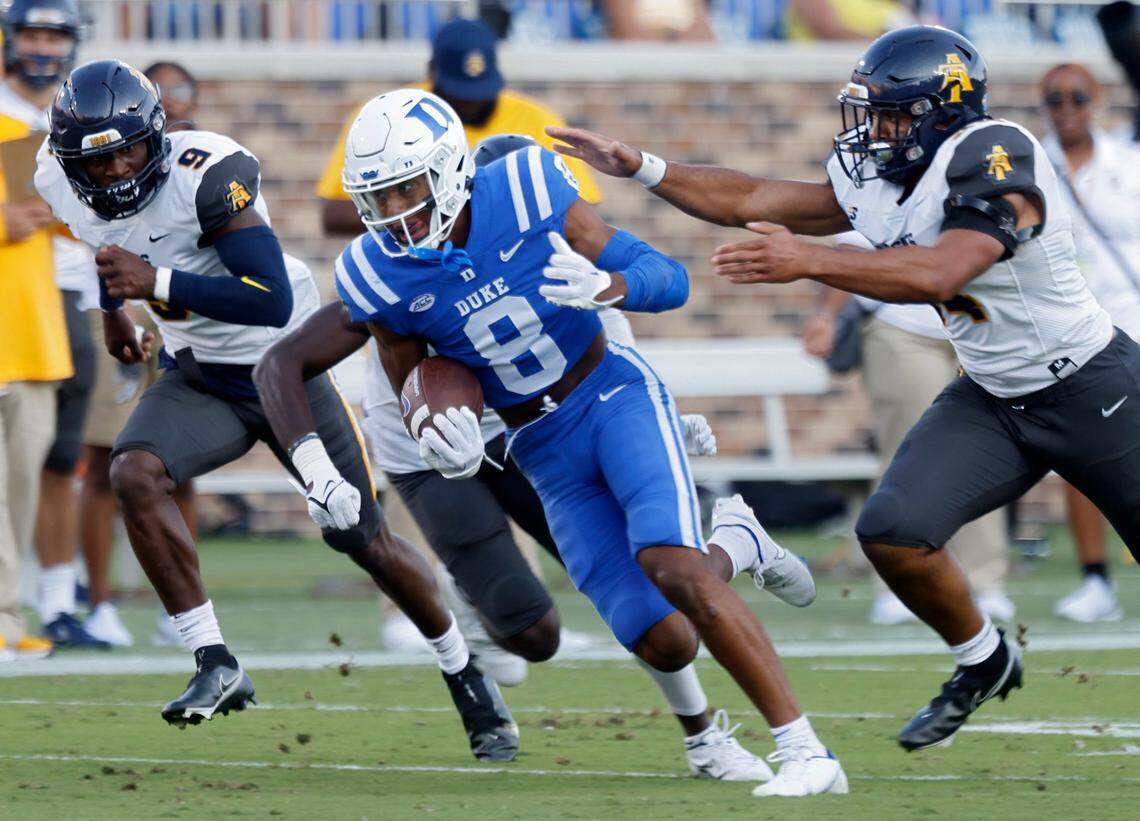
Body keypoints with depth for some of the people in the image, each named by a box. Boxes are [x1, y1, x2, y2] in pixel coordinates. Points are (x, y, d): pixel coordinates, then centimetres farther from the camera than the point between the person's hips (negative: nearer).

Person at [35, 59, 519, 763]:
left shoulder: (206, 174, -30)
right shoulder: (63, 183, -11)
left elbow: (274, 301, -36)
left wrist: (156, 284, -39)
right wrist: (112, 308, 25)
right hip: (200, 379, 4)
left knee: (364, 539, 1)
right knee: (134, 473, -25)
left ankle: (467, 678, 25)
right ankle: (216, 665, -19)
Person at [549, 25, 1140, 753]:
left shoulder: (994, 158, -25)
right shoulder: (876, 185, -1)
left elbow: (940, 274, -38)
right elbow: (750, 202, 7)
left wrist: (806, 262, -41)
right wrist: (637, 167, 1)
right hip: (992, 398, 7)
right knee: (894, 530, -11)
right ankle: (984, 664, 13)